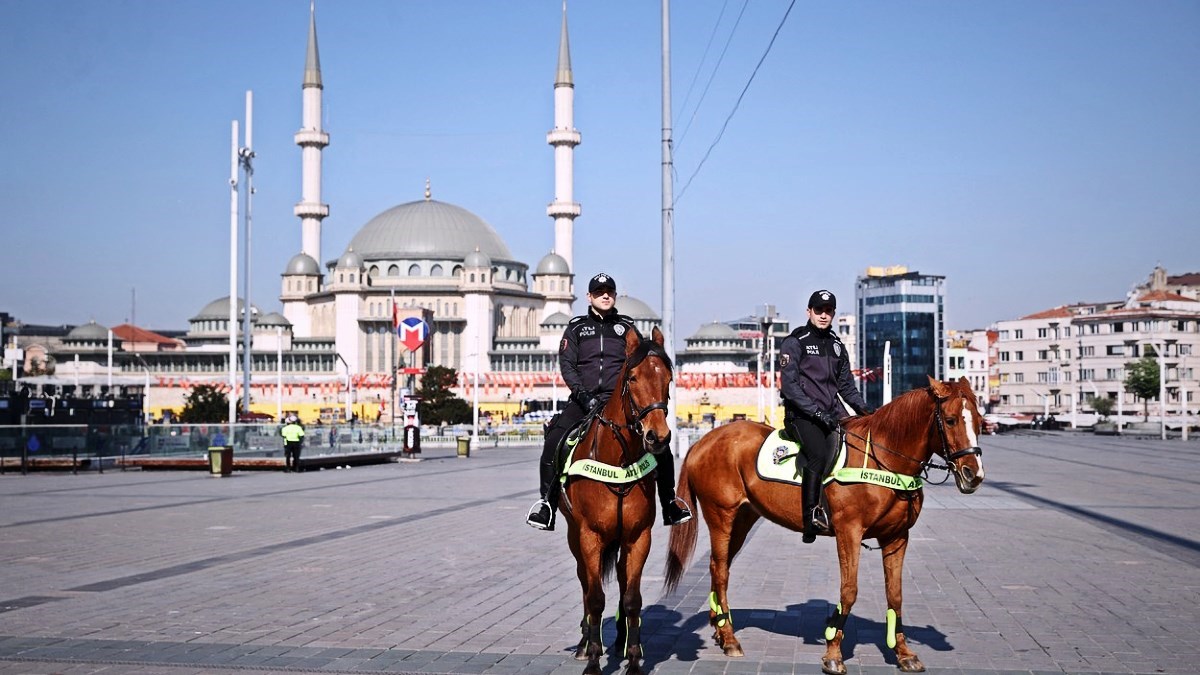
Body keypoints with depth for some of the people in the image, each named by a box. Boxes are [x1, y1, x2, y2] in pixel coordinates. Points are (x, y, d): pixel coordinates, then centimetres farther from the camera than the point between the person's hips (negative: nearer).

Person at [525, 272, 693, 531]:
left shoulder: (627, 327, 15)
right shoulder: (576, 328, 12)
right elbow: (567, 365, 3)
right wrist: (585, 397, -12)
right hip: (583, 399, 0)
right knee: (554, 442, -22)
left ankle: (670, 502, 1)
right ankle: (547, 502, -9)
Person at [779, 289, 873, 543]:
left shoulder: (837, 345, 19)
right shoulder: (794, 343, -1)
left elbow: (845, 384, 23)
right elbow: (789, 385, -9)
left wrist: (862, 407, 5)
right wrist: (816, 412, -18)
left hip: (832, 414, 7)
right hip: (801, 415, -7)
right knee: (819, 454, -29)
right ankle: (811, 520, -27)